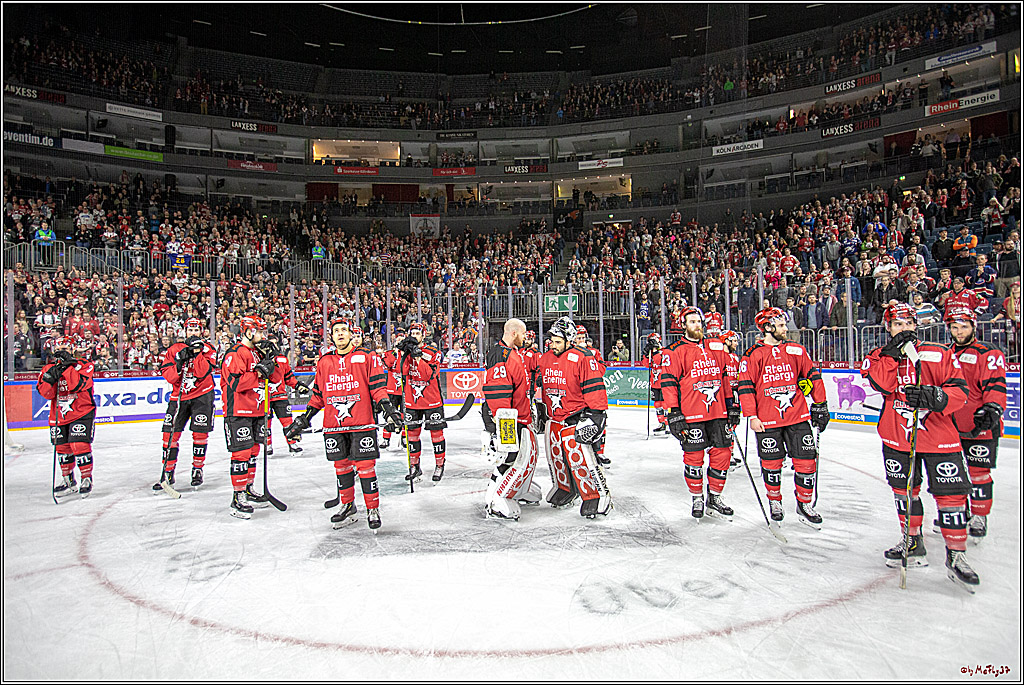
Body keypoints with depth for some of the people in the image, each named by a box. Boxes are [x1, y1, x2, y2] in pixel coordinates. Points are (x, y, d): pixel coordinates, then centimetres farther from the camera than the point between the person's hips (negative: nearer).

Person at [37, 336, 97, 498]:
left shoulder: (82, 366, -8)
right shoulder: (49, 369, 6)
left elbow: (78, 384, -25)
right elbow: (46, 393, -4)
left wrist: (67, 367, -27)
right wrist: (49, 378, -21)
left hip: (81, 413, -5)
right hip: (59, 415, 5)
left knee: (80, 445, -13)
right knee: (62, 448, 11)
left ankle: (87, 479, 2)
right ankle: (68, 481, 27)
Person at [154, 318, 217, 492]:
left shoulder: (208, 349, -2)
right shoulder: (173, 350, 3)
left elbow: (203, 373, -17)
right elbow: (168, 376, -6)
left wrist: (197, 352, -23)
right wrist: (180, 363, -21)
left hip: (202, 395, -2)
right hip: (178, 396, 2)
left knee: (200, 433, -2)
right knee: (170, 434, -2)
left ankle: (197, 470, 13)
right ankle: (167, 473, 8)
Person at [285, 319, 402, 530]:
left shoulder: (366, 358, 1)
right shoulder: (324, 362, 13)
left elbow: (377, 387, -1)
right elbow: (318, 394, 18)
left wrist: (388, 408, -12)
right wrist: (304, 419, 16)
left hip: (362, 423, -4)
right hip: (333, 424, 4)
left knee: (365, 465, -4)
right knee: (341, 465, 11)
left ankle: (373, 509, 7)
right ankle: (347, 506, 27)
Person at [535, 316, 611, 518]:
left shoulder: (582, 358, -15)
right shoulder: (545, 359, 8)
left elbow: (595, 388, -16)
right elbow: (541, 387, 22)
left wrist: (595, 415, -18)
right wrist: (541, 409, 25)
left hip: (575, 417, -7)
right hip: (553, 418, 7)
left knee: (580, 459, -12)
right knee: (555, 456, 15)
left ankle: (598, 496, -1)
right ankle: (565, 489, 36)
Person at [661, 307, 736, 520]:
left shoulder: (717, 347, 13)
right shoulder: (674, 351, -2)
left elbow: (726, 377, 19)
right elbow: (668, 383, -6)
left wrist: (732, 405, 16)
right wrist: (674, 413, -11)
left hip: (718, 411, 5)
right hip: (691, 414, -4)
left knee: (722, 453, 6)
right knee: (694, 457, 0)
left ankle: (714, 498, 20)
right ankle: (697, 499, 17)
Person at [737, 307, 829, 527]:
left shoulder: (797, 350, 7)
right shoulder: (753, 355, -4)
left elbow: (813, 375, 14)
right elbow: (745, 386, -4)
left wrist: (820, 405, 13)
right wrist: (752, 416, -8)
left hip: (798, 417, 3)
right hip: (767, 421, -3)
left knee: (806, 462, 2)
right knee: (771, 465, 7)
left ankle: (804, 504, 20)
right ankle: (775, 502, 29)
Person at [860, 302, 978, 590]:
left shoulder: (940, 354, -1)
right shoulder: (879, 357, 3)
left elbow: (959, 391, -7)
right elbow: (883, 385, -15)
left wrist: (934, 396, -25)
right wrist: (892, 353, -20)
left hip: (939, 436, -2)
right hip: (896, 437, 2)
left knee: (951, 493, -4)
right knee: (904, 489, 12)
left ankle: (956, 557, 10)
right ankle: (913, 545, 29)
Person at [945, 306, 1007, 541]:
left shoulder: (988, 354, -4)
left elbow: (995, 385, -14)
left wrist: (991, 409, -27)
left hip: (980, 426, -5)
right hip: (949, 424, 5)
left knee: (978, 472, -1)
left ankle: (979, 517, 14)